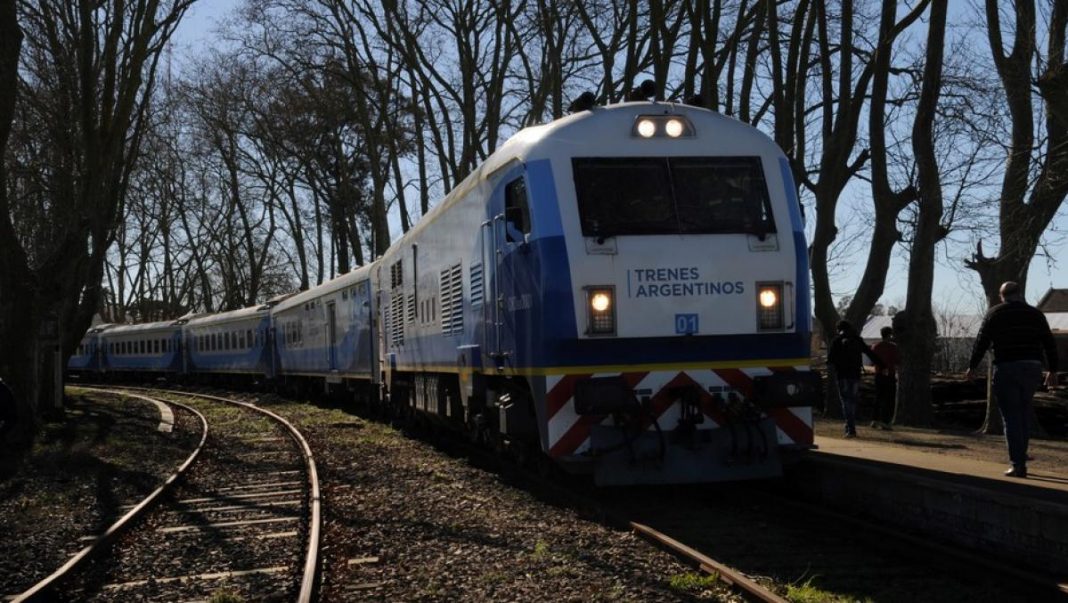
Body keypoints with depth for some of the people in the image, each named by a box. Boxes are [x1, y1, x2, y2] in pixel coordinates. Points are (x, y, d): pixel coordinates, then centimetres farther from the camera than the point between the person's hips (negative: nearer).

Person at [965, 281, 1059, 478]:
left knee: (1011, 417, -3)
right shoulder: (1035, 314, 9)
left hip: (1006, 368, -3)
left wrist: (972, 367, 9)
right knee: (1023, 414, 18)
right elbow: (1049, 343, 8)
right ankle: (1020, 458, 21)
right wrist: (1052, 370, 16)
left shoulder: (995, 314, 2)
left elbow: (982, 342, 0)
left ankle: (1018, 464, -9)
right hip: (1032, 368, 3)